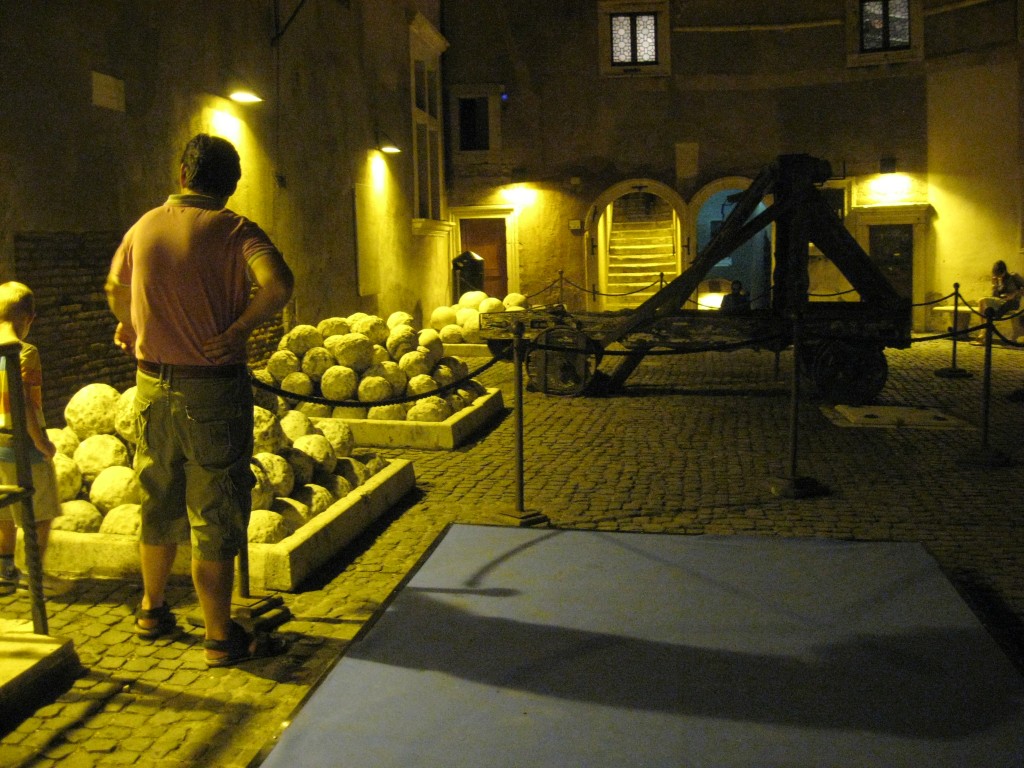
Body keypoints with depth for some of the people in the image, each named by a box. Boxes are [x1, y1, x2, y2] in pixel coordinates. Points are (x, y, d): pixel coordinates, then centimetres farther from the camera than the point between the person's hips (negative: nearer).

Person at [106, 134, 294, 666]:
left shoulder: (145, 225, 6)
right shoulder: (234, 229, -10)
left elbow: (116, 288, 22)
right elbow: (277, 284, -29)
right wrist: (238, 329, -15)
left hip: (153, 385, 5)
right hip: (212, 387, -5)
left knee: (159, 504, 21)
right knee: (214, 517, 2)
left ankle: (153, 611, 37)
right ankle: (220, 638, 10)